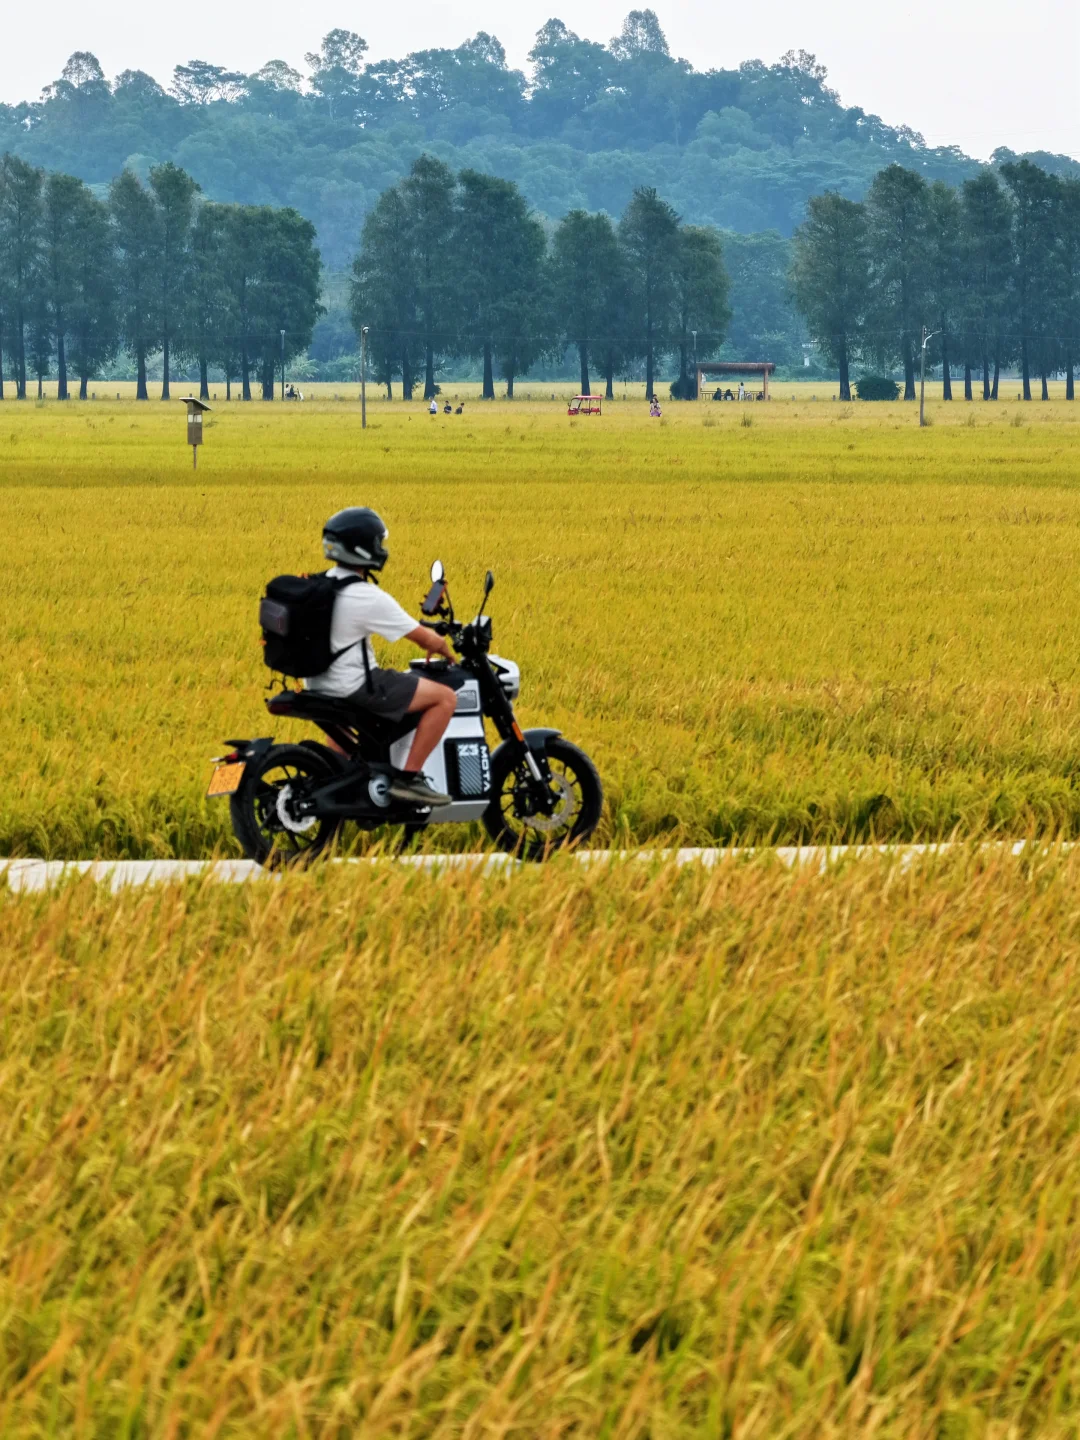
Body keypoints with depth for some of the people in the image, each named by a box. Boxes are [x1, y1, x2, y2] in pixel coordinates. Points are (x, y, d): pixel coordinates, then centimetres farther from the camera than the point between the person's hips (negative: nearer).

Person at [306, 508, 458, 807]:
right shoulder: (368, 598, -20)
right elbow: (424, 639, -13)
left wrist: (430, 638, 27)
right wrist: (445, 649, 9)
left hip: (319, 681, 9)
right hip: (353, 686, -9)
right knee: (445, 698, -8)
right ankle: (408, 777, -9)